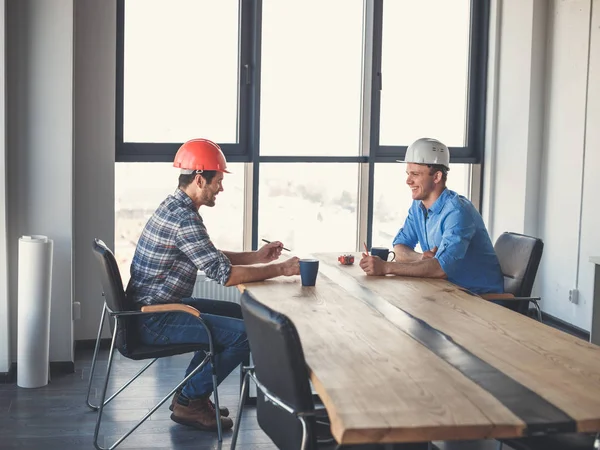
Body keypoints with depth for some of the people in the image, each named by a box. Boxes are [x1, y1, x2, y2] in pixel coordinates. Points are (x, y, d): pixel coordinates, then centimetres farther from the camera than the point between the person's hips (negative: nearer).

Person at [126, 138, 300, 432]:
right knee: (247, 332, -13)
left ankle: (192, 391, 23)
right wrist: (280, 269, -14)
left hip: (153, 308, 10)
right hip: (155, 321, -10)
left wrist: (257, 256, 11)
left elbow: (211, 258, 19)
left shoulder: (174, 207, 9)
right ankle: (189, 402, 3)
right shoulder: (184, 217, -23)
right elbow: (224, 274, -24)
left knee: (237, 314, 19)